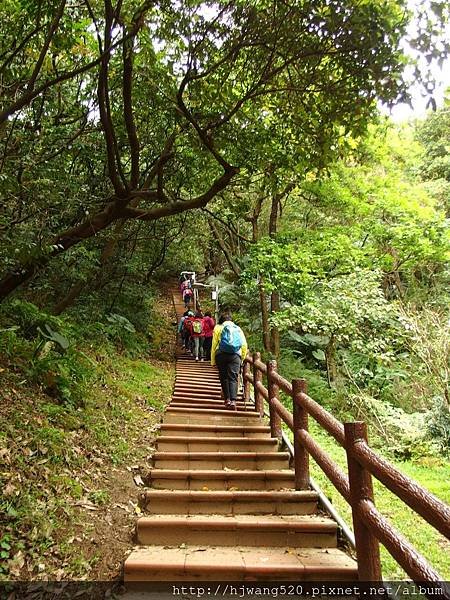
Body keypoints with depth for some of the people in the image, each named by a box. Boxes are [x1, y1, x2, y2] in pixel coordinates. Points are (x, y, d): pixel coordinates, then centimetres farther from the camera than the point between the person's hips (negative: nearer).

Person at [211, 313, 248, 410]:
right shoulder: (238, 329, 22)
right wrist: (242, 359, 22)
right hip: (236, 355, 1)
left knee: (224, 377, 9)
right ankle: (233, 400, -17)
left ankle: (227, 399, 4)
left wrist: (213, 361, 8)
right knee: (233, 378, -2)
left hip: (221, 354, -1)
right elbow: (244, 345, 14)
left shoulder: (218, 327, 15)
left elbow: (214, 344, 6)